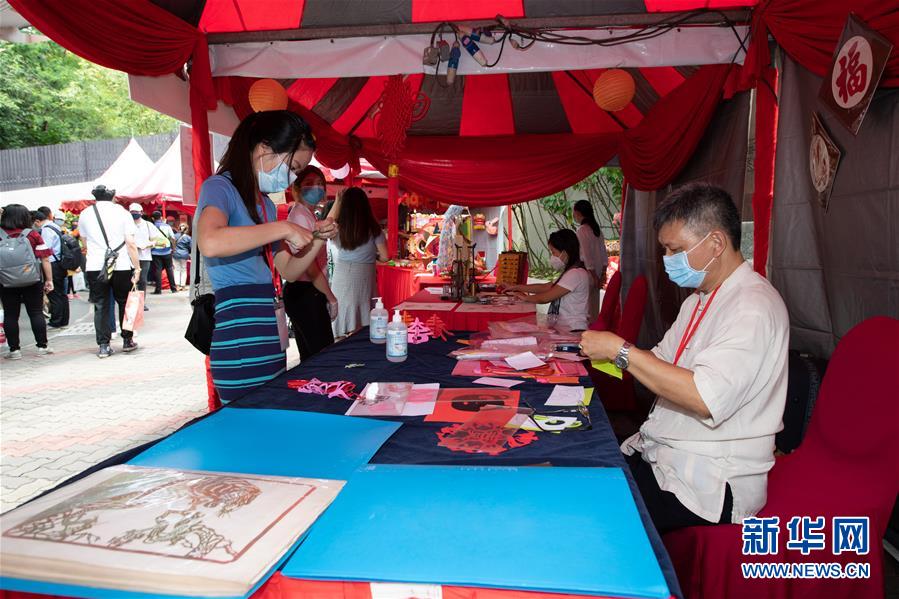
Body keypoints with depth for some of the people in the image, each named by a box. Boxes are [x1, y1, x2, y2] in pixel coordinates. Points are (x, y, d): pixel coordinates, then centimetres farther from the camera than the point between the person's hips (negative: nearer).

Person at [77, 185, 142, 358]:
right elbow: (131, 243, -7)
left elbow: (85, 241, 22)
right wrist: (137, 267, -4)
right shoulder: (122, 212, 0)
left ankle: (103, 346, 5)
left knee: (101, 307, 6)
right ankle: (127, 341, 18)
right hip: (121, 266, -1)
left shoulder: (85, 214, 8)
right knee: (124, 303, 12)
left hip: (94, 267, 2)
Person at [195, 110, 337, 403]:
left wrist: (318, 239, 5)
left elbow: (288, 271, 21)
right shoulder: (220, 187, -7)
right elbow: (210, 243, -30)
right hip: (241, 340, -9)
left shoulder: (265, 203, 19)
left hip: (271, 334, 9)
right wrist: (283, 228, -22)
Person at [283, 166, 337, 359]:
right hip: (306, 294, -10)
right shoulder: (301, 215, -12)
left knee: (311, 357, 14)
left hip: (302, 292, 10)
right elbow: (309, 265, -17)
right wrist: (330, 297, -11)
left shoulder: (306, 214, 18)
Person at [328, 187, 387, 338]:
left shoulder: (338, 229, -4)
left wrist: (337, 201, 24)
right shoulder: (373, 229, -7)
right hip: (365, 276, -1)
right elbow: (384, 257, -6)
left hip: (342, 277, 1)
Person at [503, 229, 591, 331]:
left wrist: (525, 297, 4)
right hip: (563, 327, 9)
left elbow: (545, 298, -14)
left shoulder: (576, 274, -17)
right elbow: (545, 287, 19)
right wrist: (516, 287, 16)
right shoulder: (570, 272, 16)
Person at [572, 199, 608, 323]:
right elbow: (604, 254, 12)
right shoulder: (596, 229, 11)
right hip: (596, 276, 8)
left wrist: (595, 278, -16)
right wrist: (603, 274, 13)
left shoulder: (582, 231, -14)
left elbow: (587, 256, -18)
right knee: (594, 310, 14)